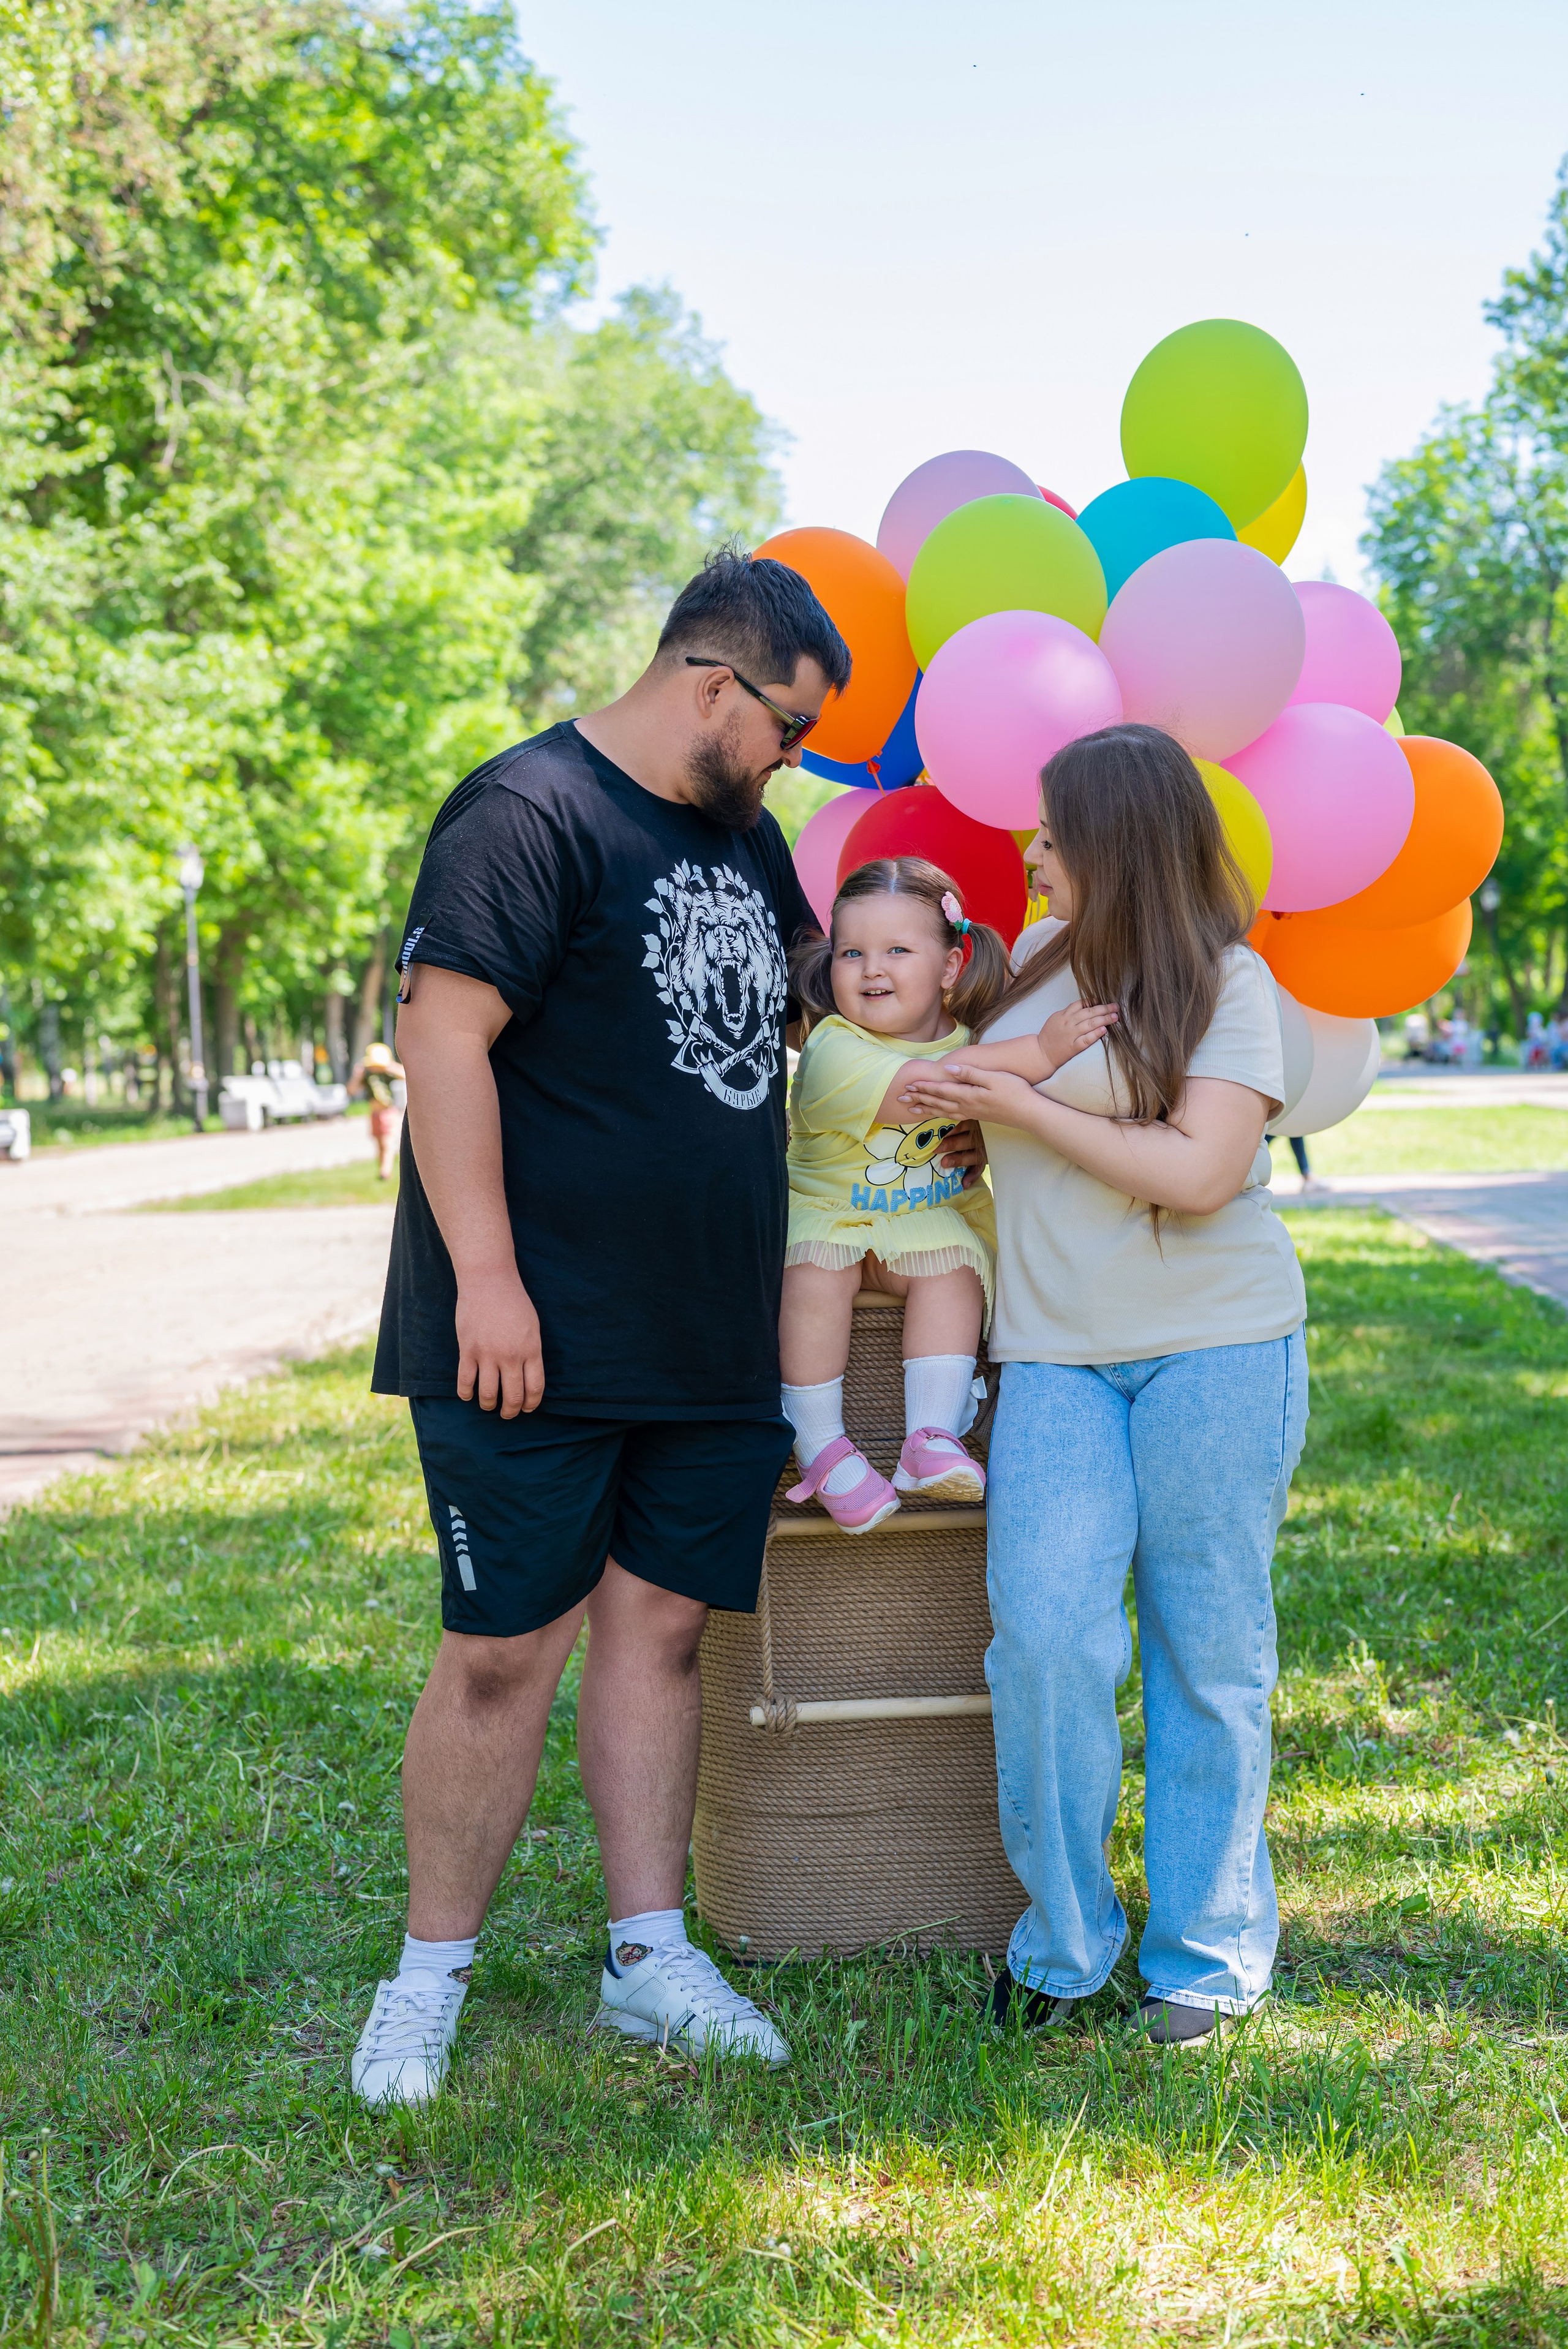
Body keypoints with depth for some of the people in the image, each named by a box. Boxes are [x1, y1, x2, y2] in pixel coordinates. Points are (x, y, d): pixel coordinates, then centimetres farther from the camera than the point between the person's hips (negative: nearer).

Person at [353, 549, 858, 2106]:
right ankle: (430, 1978, 12)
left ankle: (649, 1959, 18)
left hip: (711, 1335, 8)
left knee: (660, 1627, 10)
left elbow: (797, 987, 34)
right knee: (502, 1652, -2)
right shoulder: (530, 812, -11)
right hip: (538, 1339, -7)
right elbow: (444, 1034, -17)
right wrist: (486, 1273, -21)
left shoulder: (743, 832, 16)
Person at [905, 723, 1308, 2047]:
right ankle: (1065, 1941, 6)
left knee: (1208, 1651, 2)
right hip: (1058, 1354, 4)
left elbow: (1198, 1172, -16)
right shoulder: (1041, 957, 13)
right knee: (1045, 1632, -10)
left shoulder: (1228, 986, -4)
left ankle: (1211, 1955, 15)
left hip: (1216, 1347, -4)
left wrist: (1018, 1107, -12)